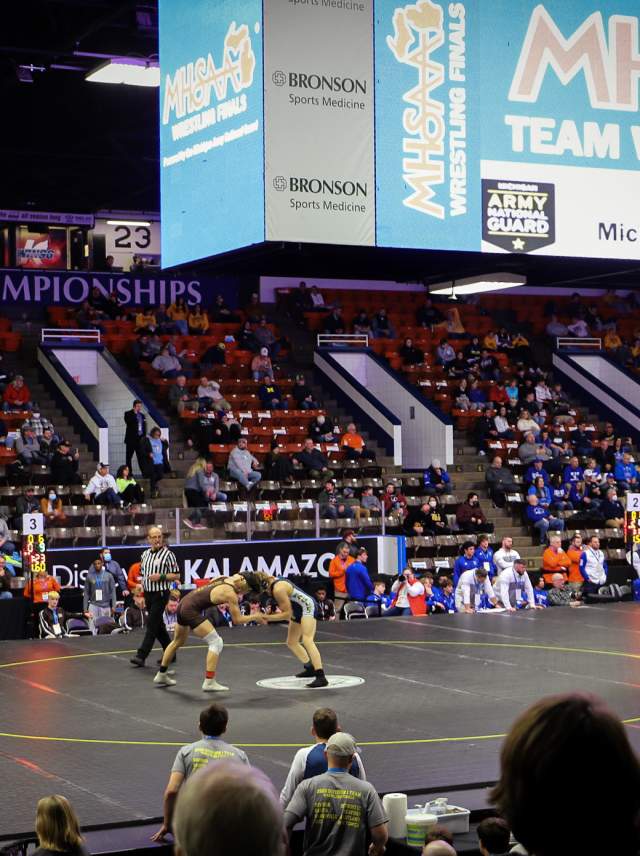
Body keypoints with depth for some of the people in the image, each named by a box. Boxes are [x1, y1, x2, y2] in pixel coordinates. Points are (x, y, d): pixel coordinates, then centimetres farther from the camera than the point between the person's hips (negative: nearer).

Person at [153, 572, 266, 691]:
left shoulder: (226, 579, 6)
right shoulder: (231, 594, -16)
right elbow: (237, 619, -11)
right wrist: (254, 617, 3)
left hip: (183, 603, 10)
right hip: (191, 610, -10)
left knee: (178, 642, 28)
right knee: (216, 642, -7)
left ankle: (161, 676, 40)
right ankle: (209, 682, -9)